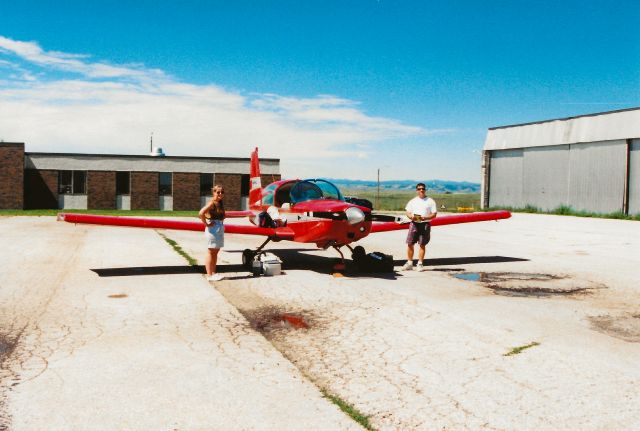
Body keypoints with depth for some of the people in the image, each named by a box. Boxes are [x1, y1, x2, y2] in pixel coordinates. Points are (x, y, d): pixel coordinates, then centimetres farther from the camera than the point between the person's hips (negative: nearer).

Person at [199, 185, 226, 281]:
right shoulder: (212, 203, -14)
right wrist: (206, 224, -17)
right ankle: (209, 275, 3)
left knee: (216, 251, 14)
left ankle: (213, 273, 22)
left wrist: (220, 224, 9)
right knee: (210, 252, -2)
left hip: (220, 228, 8)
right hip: (213, 228, -8)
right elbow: (201, 213, -26)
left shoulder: (221, 203, 11)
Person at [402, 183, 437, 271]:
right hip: (414, 223, 3)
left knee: (422, 244, 0)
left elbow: (434, 214, 0)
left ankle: (420, 264, 8)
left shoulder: (430, 201, 4)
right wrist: (411, 216, -11)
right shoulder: (413, 201, 13)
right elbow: (408, 212, 11)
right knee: (410, 243, 0)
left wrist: (425, 217, -17)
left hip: (425, 224, -2)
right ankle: (409, 263, 10)